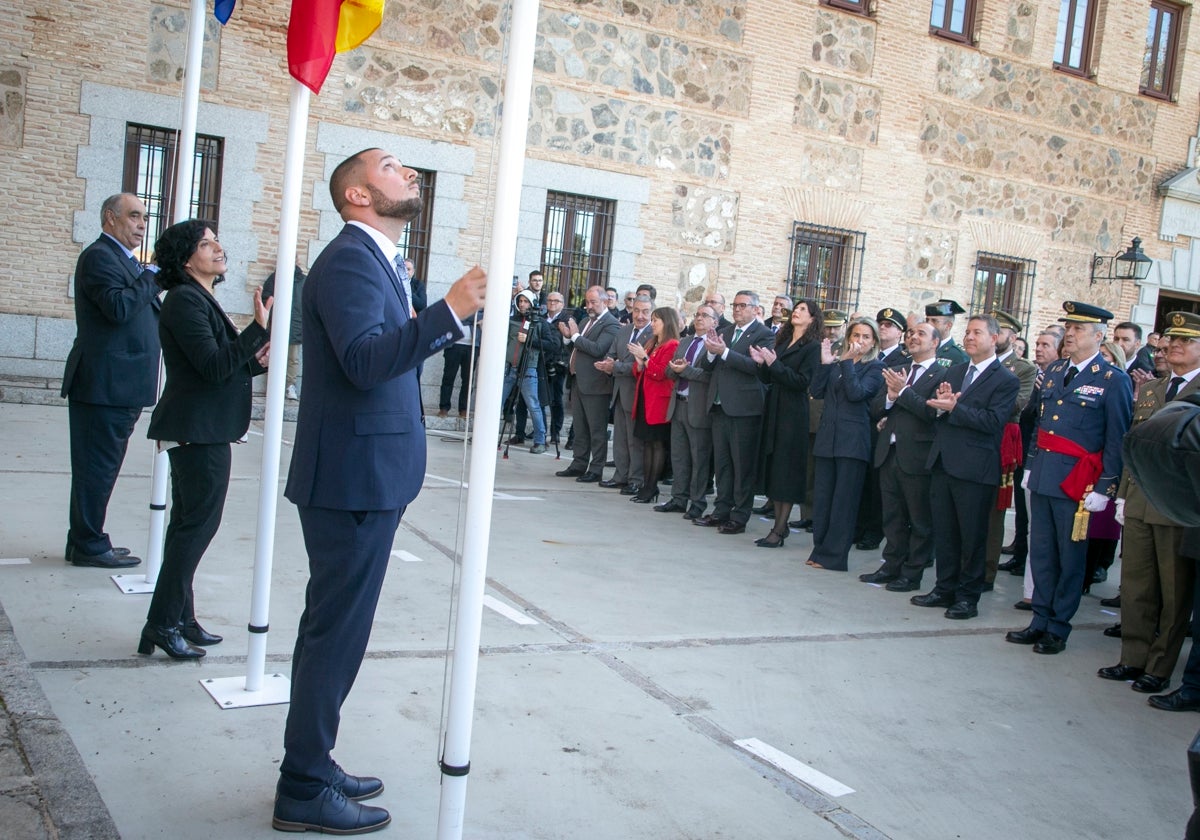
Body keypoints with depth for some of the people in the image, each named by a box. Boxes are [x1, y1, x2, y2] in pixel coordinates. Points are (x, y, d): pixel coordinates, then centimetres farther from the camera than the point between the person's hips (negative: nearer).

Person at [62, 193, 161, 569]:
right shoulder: (99, 256, -11)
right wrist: (153, 276, -14)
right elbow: (119, 307, -24)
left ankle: (84, 540, 23)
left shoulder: (124, 259, 21)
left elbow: (141, 310, 23)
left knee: (101, 467, 15)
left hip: (119, 386, 10)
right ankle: (88, 546, 3)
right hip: (104, 384, -10)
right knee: (96, 467, -4)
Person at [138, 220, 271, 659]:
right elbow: (214, 367, -23)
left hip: (202, 430, 11)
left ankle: (180, 620, 23)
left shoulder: (202, 300, 17)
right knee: (199, 521, -6)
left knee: (190, 524, 14)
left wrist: (255, 363, 5)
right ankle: (162, 624, 0)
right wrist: (258, 328, -26)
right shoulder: (185, 301, -14)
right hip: (198, 430, -11)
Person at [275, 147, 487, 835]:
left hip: (368, 477, 11)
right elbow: (363, 360, -31)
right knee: (337, 631, -2)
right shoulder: (349, 260, -16)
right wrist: (448, 312, -38)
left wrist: (451, 316, 18)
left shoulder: (374, 260, 17)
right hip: (354, 478, -11)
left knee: (333, 628, 18)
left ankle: (311, 766, 32)